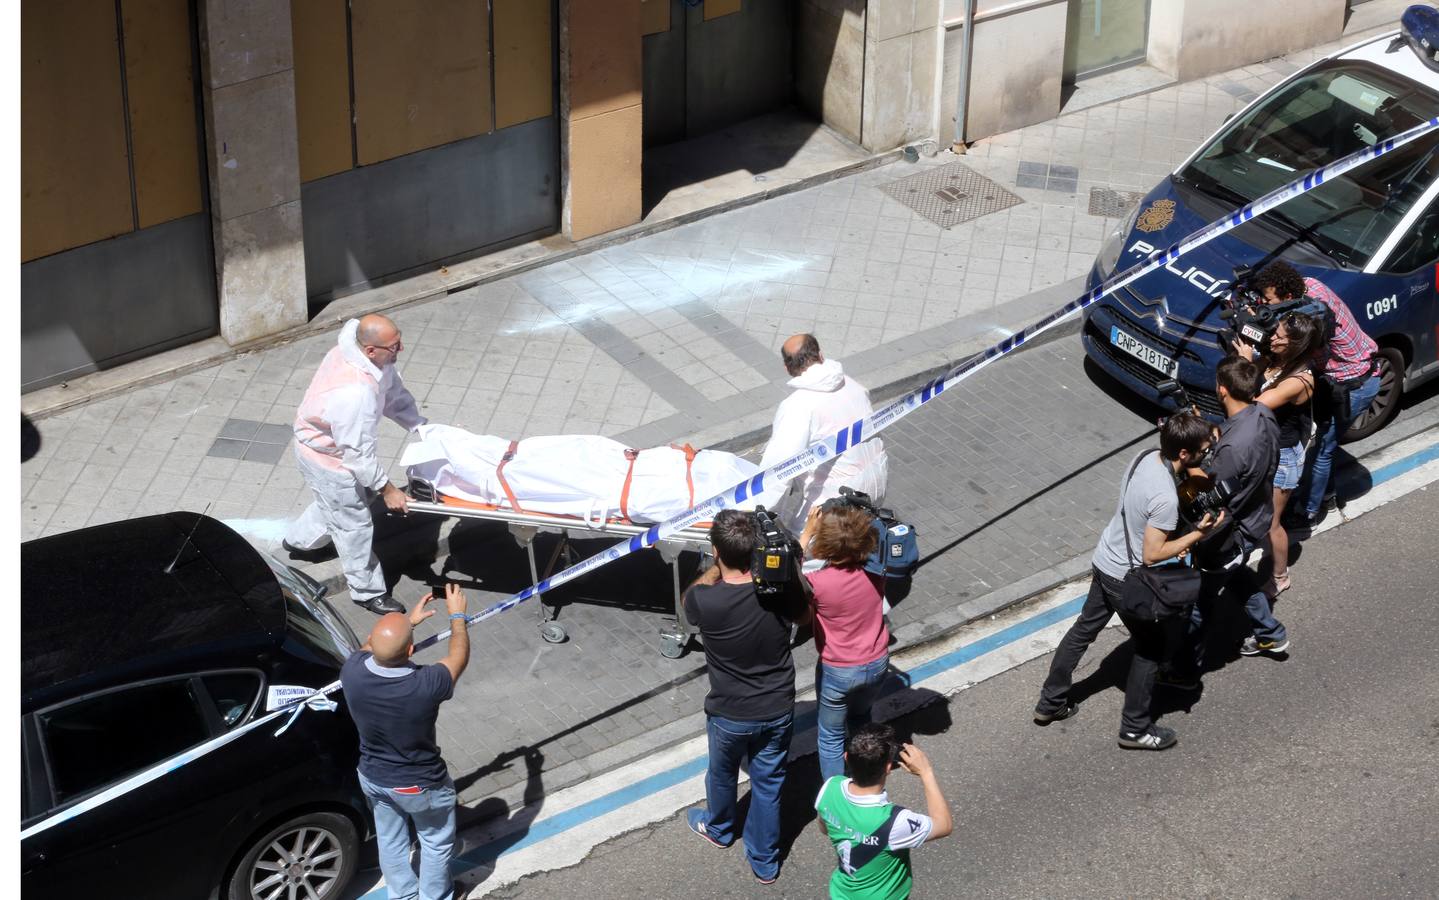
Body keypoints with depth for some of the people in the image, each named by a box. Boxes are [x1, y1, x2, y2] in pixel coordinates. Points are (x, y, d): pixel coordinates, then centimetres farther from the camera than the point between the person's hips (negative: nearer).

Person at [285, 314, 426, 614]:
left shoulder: (360, 352, -16)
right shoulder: (355, 394, -43)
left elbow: (394, 393, 1)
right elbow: (359, 453, -32)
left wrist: (421, 427, -4)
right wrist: (387, 490, -22)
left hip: (329, 445, 9)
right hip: (327, 460, -9)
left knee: (335, 503, 32)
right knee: (354, 524, 9)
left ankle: (299, 540, 57)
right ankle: (367, 591, 28)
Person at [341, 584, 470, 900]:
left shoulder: (352, 672, -29)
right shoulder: (426, 685, -39)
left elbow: (370, 648, -1)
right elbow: (459, 658, -15)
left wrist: (408, 621, 9)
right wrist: (457, 615, 0)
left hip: (372, 778, 4)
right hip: (419, 785, -4)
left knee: (390, 840, 29)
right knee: (436, 842, 26)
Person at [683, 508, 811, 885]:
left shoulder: (704, 601, -30)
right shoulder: (782, 588, -23)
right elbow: (803, 616, 2)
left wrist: (718, 565, -3)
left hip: (729, 715, -1)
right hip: (778, 711, 1)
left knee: (722, 773, 28)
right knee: (768, 784, 21)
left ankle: (718, 828, 55)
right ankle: (764, 862, 37)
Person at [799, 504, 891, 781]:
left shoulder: (818, 583, -29)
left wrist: (807, 533, -5)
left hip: (838, 672, -5)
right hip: (877, 663, 5)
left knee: (831, 737, 16)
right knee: (860, 719, 31)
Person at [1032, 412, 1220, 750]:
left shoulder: (1146, 456, -7)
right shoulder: (1165, 498, -34)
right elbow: (1152, 555, -27)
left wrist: (1173, 538, 10)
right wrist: (1197, 534, -19)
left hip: (1103, 562, 8)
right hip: (1127, 579, -8)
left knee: (1084, 630, 23)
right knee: (1151, 648, 12)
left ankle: (1050, 703, 37)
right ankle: (1135, 729, 26)